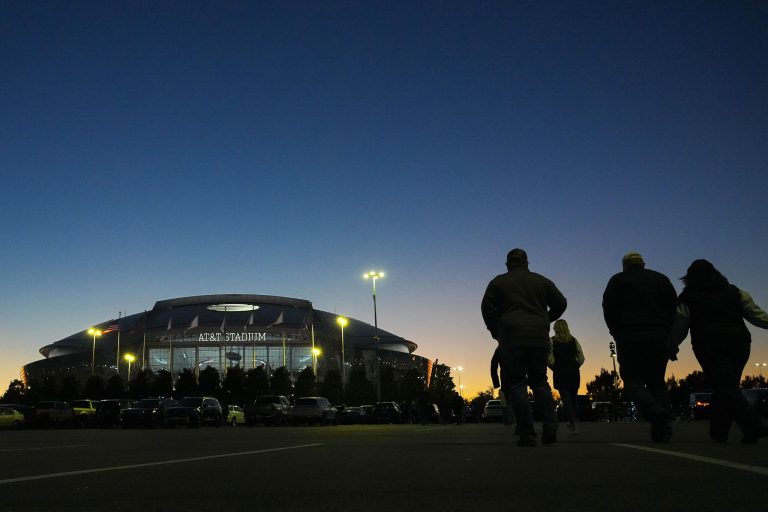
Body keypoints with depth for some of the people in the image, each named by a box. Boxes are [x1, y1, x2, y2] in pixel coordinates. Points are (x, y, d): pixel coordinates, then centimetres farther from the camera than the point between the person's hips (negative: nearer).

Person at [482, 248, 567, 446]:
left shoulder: (498, 282, 7)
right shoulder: (542, 281, 13)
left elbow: (487, 308, 1)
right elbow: (561, 303, 13)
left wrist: (496, 332, 11)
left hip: (511, 339, -3)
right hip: (539, 338, 3)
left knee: (516, 385, 0)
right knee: (539, 382, 13)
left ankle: (527, 434, -7)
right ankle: (550, 426, -5)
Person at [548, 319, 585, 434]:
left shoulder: (552, 341, -1)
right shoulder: (573, 340, 7)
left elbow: (549, 359, -9)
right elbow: (581, 358, 2)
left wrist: (554, 368, 7)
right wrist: (574, 367, 14)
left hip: (560, 373, -3)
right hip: (574, 373, 3)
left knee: (566, 399, -3)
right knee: (573, 398, 14)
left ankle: (573, 425, -15)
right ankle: (571, 422, 22)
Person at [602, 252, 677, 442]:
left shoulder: (618, 280, 8)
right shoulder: (661, 279, 18)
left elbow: (609, 308, -1)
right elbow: (674, 307, 13)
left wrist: (617, 333, 7)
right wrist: (667, 334, 13)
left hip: (630, 337, -3)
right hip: (660, 338, 4)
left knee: (633, 379, 0)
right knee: (657, 380, 11)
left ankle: (653, 409, -29)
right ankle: (663, 428, -1)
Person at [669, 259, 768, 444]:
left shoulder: (688, 297, 8)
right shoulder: (734, 291, 18)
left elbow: (679, 325, 5)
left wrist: (673, 347, 11)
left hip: (710, 346, -4)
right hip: (739, 342, 4)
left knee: (725, 388, -8)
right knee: (729, 386, 12)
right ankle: (719, 431, 14)